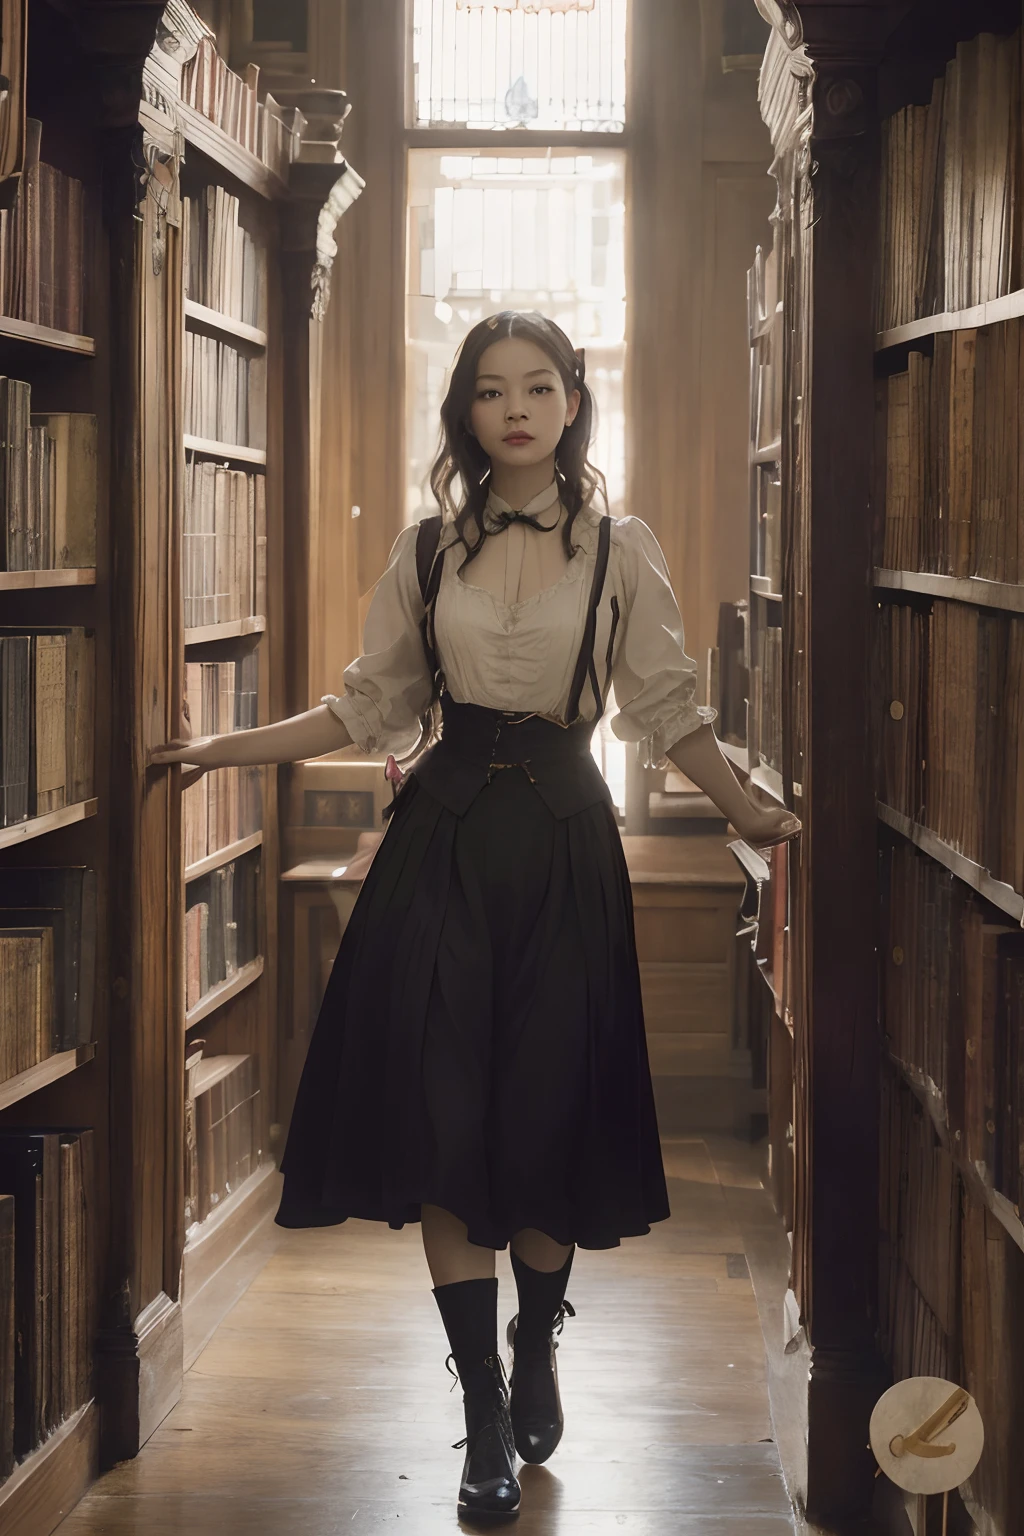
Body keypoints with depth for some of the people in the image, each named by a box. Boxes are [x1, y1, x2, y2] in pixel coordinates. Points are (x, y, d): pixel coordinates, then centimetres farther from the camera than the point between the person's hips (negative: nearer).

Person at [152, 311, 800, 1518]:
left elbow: (667, 708, 6)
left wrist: (747, 813, 3)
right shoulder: (426, 554, 7)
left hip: (562, 842, -1)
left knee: (546, 1113, 2)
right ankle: (485, 1415, 4)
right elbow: (369, 710, 10)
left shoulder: (622, 552, 3)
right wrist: (221, 749, 8)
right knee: (441, 1113, -4)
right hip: (442, 840, 1)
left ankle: (536, 1360, 26)